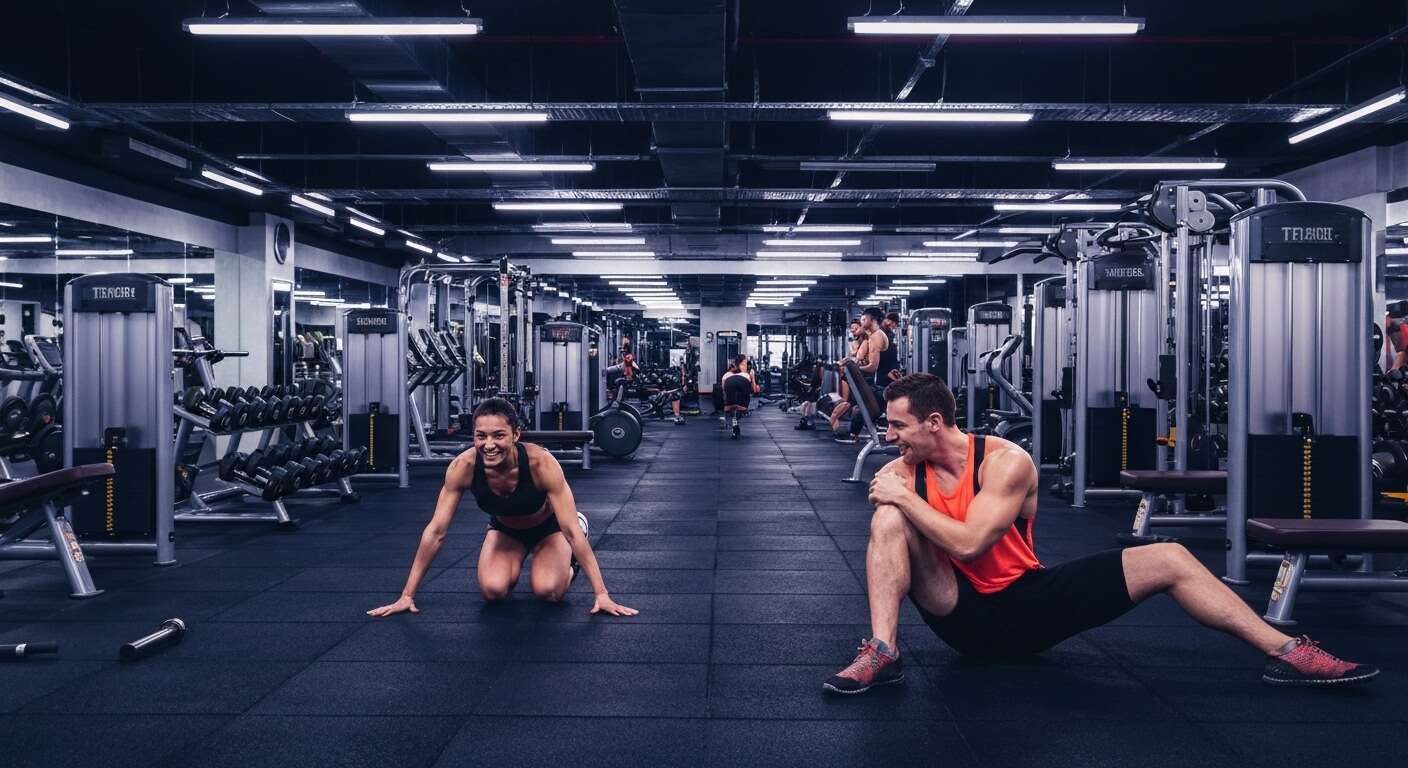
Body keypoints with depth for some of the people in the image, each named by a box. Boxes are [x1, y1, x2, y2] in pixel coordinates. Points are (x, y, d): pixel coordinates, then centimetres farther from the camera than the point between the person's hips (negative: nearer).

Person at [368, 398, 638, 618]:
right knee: (493, 590, -22)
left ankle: (570, 562, 11)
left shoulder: (541, 463, -39)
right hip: (504, 530, 2)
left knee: (548, 591, -25)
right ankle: (517, 561, 14)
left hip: (547, 528, -2)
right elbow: (436, 532, -26)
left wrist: (602, 594, -38)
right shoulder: (463, 466, -33)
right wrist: (407, 596, -25)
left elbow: (571, 530, -36)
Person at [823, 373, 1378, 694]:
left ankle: (1284, 652, 1)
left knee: (1168, 560, -9)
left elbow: (968, 543, -28)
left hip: (1026, 602, 0)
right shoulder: (901, 472, -6)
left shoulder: (1006, 462, -16)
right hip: (963, 616, 0)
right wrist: (898, 500, -23)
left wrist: (906, 496, -27)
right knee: (889, 519, -27)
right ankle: (883, 652, -31)